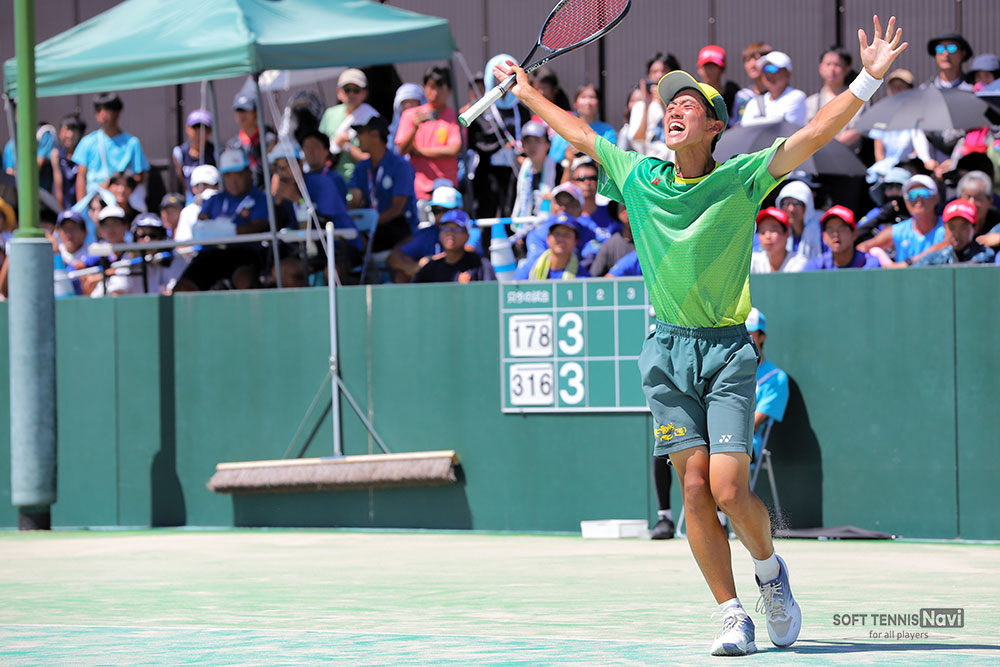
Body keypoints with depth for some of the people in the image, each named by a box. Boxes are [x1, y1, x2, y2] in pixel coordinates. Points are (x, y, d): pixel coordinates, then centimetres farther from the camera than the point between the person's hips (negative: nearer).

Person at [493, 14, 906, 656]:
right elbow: (581, 133, 22)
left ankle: (770, 569, 19)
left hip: (728, 350, -3)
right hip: (669, 350, 3)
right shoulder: (638, 177, 7)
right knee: (695, 488, -3)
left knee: (730, 489, -11)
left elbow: (815, 134, -11)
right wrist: (528, 94, 29)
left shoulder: (741, 180, -3)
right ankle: (733, 616, 4)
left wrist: (869, 79, -21)